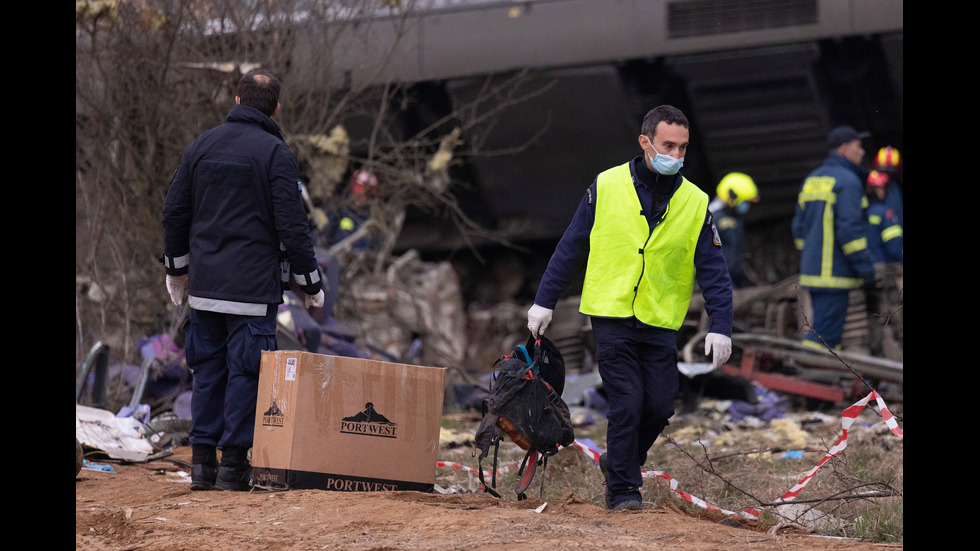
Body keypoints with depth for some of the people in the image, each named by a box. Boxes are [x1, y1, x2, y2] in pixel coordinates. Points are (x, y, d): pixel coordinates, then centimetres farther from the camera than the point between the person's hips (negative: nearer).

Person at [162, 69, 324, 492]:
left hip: (205, 283, 5)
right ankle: (233, 463, -2)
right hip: (252, 284, -5)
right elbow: (291, 225, -10)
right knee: (245, 370, -1)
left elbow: (174, 211, 12)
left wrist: (177, 268, 23)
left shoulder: (202, 145, 9)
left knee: (208, 368, 11)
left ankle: (202, 459, 10)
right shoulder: (275, 153, -7)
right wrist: (309, 283, -1)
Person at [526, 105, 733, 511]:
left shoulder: (695, 203, 2)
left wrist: (720, 326, -6)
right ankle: (622, 489, 4)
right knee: (626, 404, -8)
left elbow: (713, 270, 4)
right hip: (612, 316, -2)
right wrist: (544, 301, 6)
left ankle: (621, 461, 28)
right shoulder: (607, 187, -2)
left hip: (660, 324, 2)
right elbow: (571, 248, 5)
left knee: (659, 406, 1)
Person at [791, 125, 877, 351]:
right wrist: (867, 271, -13)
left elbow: (799, 227, 21)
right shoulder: (848, 180, -10)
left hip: (812, 271, 9)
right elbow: (850, 230, -17)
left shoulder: (811, 180, 17)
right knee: (824, 334, -10)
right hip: (834, 273, -9)